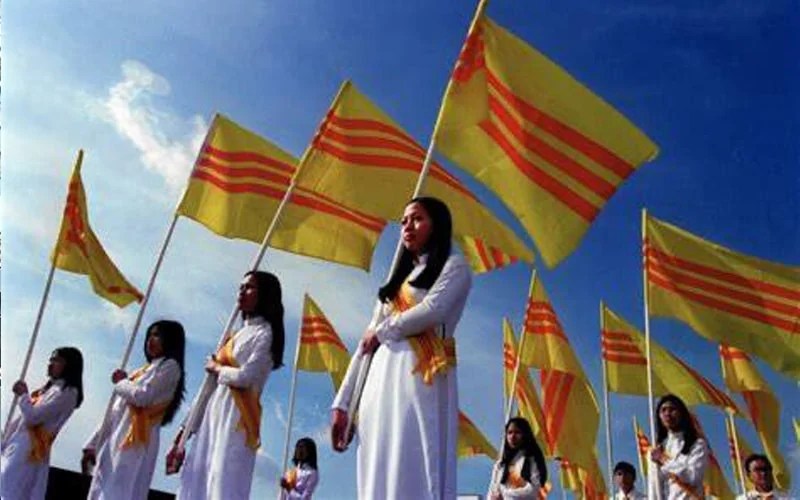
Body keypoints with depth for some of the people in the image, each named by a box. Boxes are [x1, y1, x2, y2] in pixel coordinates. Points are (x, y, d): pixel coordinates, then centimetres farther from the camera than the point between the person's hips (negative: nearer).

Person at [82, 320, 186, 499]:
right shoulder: (144, 370, 25)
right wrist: (93, 444, 16)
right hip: (114, 441, 8)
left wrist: (120, 382, 5)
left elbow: (142, 396, -14)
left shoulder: (170, 366, 1)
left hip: (135, 443, -8)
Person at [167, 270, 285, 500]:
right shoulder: (238, 335, 21)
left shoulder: (265, 333, -1)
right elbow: (209, 386, 18)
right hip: (213, 417, 8)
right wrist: (185, 430, 15)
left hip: (235, 418, -8)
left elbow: (246, 376, -17)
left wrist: (217, 369, 2)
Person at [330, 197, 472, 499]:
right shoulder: (396, 281, 27)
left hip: (421, 377, -6)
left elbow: (433, 309, -12)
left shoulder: (454, 266, 10)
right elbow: (367, 344, 21)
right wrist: (342, 403, 12)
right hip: (382, 383, 6)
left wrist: (382, 331, 3)